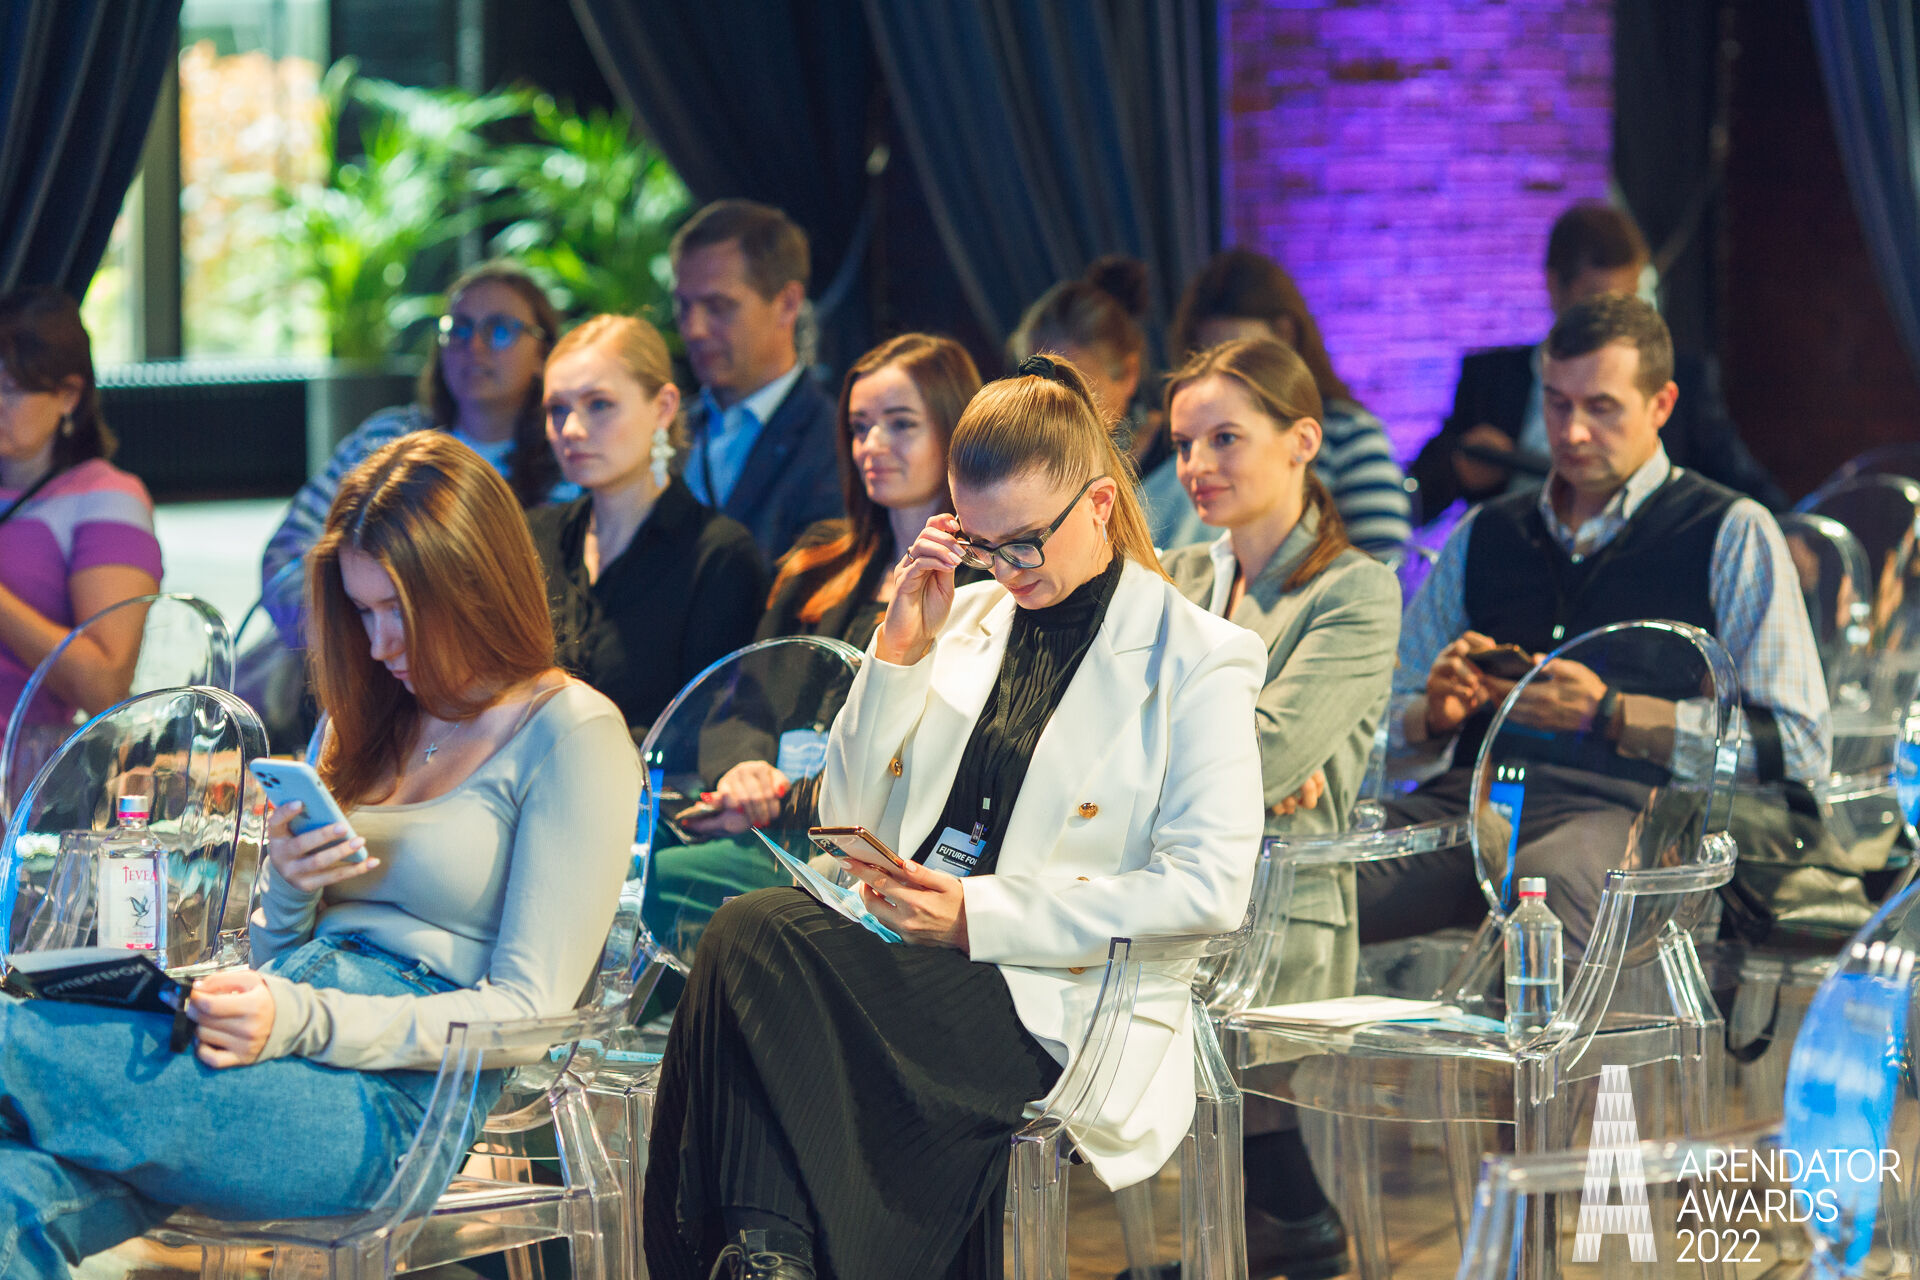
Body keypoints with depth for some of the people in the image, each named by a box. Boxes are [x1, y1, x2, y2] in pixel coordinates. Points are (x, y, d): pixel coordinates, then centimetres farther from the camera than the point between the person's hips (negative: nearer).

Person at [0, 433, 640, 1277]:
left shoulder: (573, 736, 3)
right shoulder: (373, 725, 27)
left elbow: (527, 1008, -5)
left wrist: (302, 1021, -18)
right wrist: (287, 892, 4)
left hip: (389, 1106, -6)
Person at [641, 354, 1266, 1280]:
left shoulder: (1196, 659, 3)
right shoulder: (961, 620, 19)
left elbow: (1211, 889, -8)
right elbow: (846, 818, 16)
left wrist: (980, 916, -13)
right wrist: (899, 647, 2)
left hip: (1047, 1000, -5)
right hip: (897, 952, 5)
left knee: (758, 938, -31)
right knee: (744, 936, -32)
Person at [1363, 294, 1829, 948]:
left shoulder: (1733, 534, 10)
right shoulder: (1483, 534, 24)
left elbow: (1800, 746, 0)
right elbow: (1390, 721, 27)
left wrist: (1610, 715, -8)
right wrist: (1435, 713, 2)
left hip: (1630, 809, -4)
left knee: (1548, 878, -42)